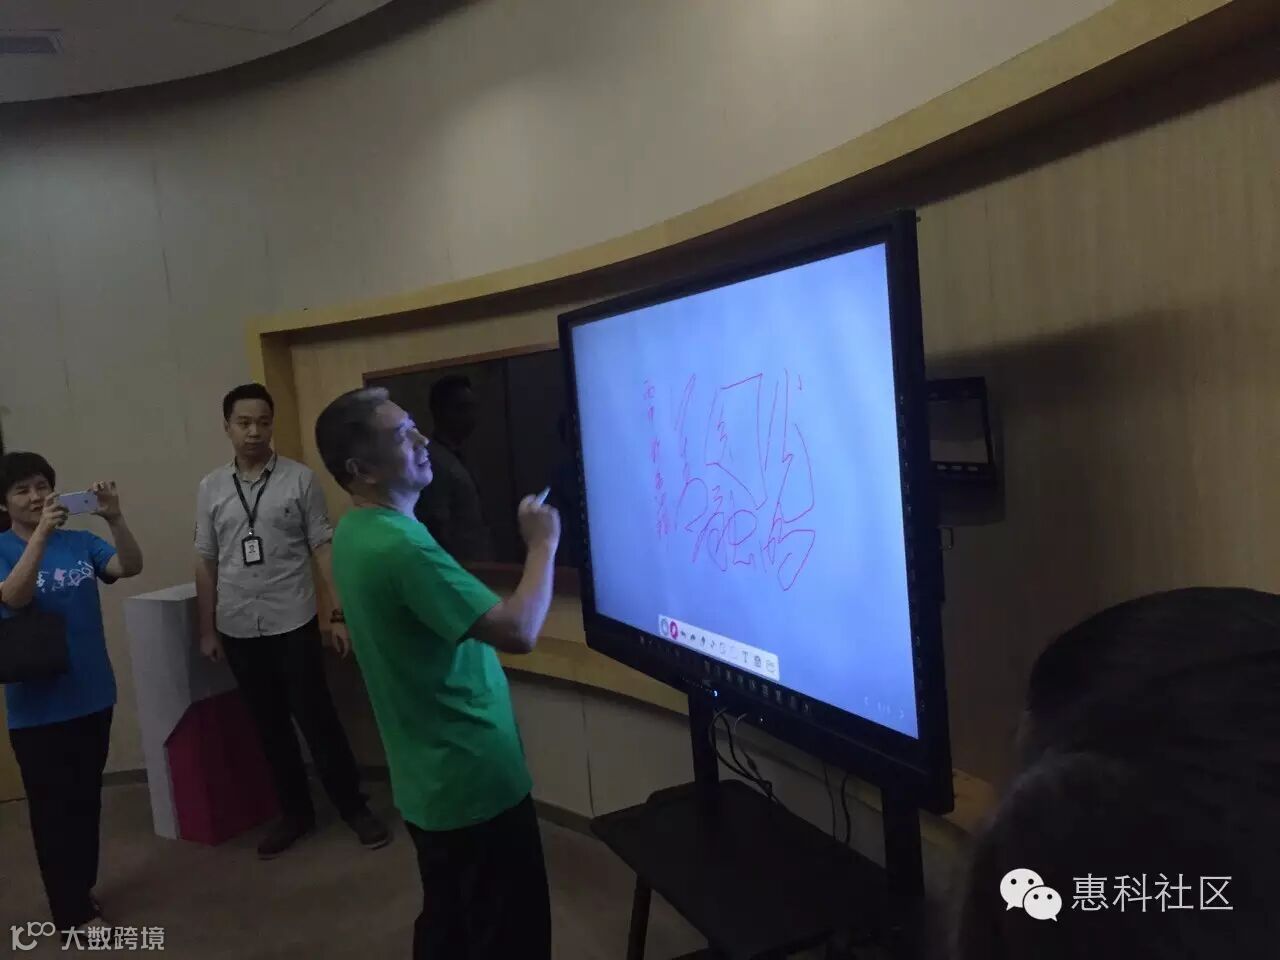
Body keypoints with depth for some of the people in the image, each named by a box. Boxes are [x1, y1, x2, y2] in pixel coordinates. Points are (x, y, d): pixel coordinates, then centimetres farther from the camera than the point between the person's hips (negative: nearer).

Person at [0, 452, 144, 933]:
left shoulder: (80, 542, 0)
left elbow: (131, 567, -13)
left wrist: (115, 518, -30)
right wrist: (40, 533, -36)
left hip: (92, 695, 4)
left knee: (86, 800, 17)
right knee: (52, 808, 6)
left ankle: (82, 891, 35)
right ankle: (71, 912, 19)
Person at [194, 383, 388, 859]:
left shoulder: (300, 479, -4)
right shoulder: (210, 488, 5)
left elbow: (323, 549, -4)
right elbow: (205, 562, 9)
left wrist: (340, 614, -9)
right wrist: (207, 629, 8)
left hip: (293, 623, -3)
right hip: (239, 629, 3)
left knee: (316, 718, 1)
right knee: (269, 725, 12)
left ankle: (355, 808, 16)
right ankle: (296, 813, 27)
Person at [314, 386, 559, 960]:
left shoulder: (355, 533, 5)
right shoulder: (400, 546, -28)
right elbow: (518, 632, -29)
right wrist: (543, 545, -17)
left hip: (429, 781, 9)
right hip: (475, 783, -9)